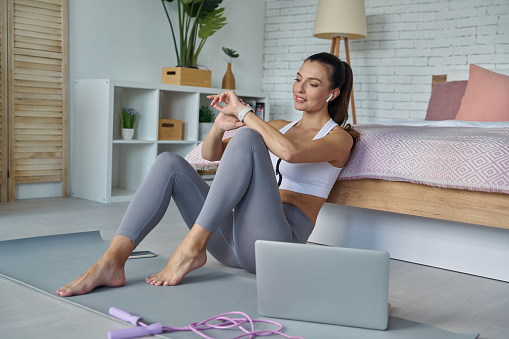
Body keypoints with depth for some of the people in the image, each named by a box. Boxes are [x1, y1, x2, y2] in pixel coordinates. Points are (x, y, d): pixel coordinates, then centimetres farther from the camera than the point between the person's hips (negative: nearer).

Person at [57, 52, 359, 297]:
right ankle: (111, 263, -24)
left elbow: (289, 152, -20)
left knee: (247, 138, -26)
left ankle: (192, 248, -29)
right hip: (233, 241, 6)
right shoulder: (279, 127, 25)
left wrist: (243, 111, -10)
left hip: (275, 244, -6)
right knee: (170, 162, -10)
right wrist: (220, 125, -5)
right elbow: (210, 154, 17)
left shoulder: (339, 137, 5)